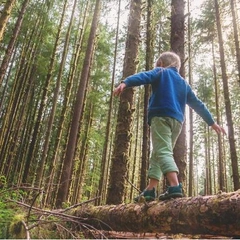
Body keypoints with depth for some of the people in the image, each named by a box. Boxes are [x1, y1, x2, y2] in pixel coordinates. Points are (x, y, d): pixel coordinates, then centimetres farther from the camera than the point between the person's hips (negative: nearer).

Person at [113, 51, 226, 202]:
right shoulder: (184, 83, 29)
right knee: (157, 154, 11)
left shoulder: (160, 72, 15)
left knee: (163, 152, -17)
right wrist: (212, 122, 35)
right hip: (177, 121, 6)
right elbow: (198, 104, 30)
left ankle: (175, 187, -34)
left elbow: (144, 76, -7)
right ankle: (150, 190, 5)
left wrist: (125, 83, -23)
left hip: (161, 116, -6)